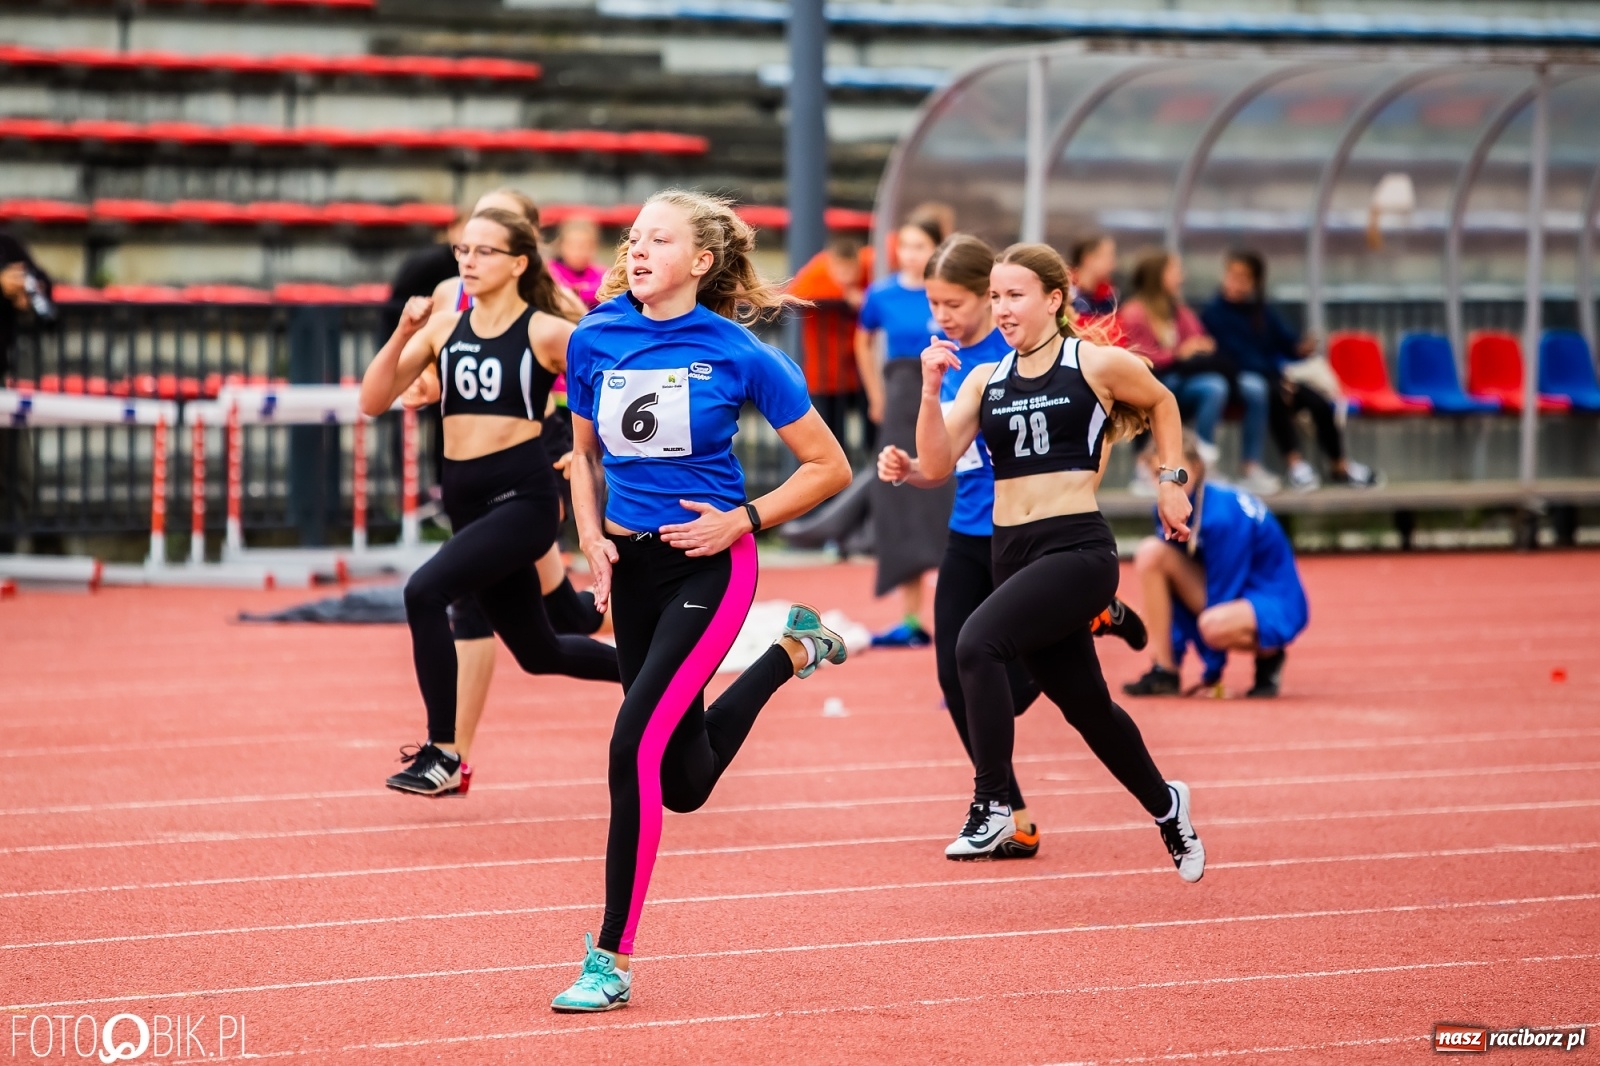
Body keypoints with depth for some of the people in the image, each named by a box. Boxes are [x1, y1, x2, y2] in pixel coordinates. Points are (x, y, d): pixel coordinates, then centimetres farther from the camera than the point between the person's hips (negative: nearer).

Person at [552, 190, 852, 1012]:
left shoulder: (737, 354, -11)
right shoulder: (596, 339, 0)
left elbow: (828, 467, -3)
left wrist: (742, 521, -12)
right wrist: (591, 535, 1)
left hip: (708, 566, -6)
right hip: (632, 565, 6)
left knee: (637, 748, -19)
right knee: (684, 782, 15)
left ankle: (611, 961, -7)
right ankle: (791, 652, 44)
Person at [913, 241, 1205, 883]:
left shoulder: (1098, 365, -3)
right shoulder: (985, 380, 9)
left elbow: (1162, 404, 16)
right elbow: (937, 465, 0)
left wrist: (1171, 482, 13)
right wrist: (931, 390, -12)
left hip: (1078, 549, -6)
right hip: (1012, 554, 6)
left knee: (978, 642, -29)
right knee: (1084, 705, 17)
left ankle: (990, 807, -24)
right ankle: (1165, 806, 42)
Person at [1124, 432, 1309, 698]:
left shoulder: (1222, 516, -27)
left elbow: (1224, 590, -23)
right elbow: (1176, 590, 1)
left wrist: (1212, 673, -18)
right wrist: (1173, 648, -6)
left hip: (1275, 605, -7)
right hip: (1218, 595, 7)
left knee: (1216, 625, -41)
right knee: (1151, 552, -15)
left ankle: (1269, 656, -5)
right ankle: (1164, 669, -11)